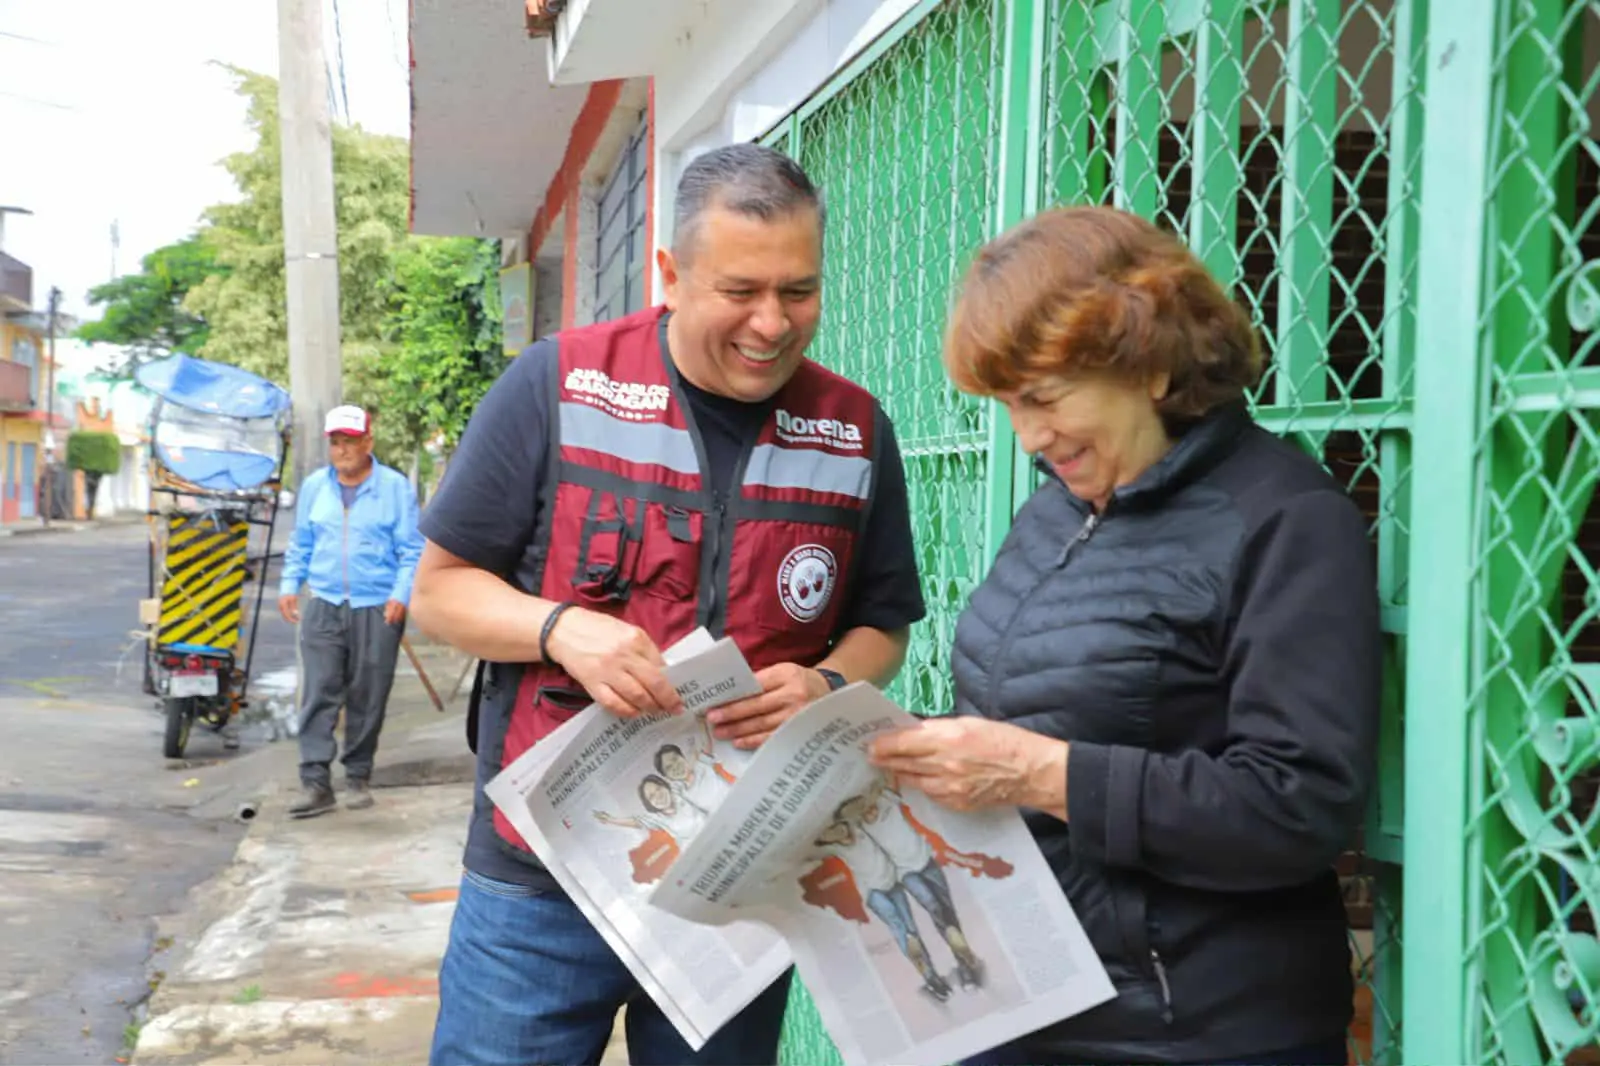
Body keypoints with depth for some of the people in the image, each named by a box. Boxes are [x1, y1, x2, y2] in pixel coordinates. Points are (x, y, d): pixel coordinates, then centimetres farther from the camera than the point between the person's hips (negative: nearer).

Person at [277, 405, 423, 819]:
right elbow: (300, 544, 19)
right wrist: (289, 586, 7)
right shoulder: (314, 486, 11)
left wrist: (401, 595, -12)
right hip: (323, 605, 2)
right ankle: (316, 783, -6)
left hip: (377, 609, -2)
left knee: (368, 700, 5)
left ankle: (359, 777, 19)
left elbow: (412, 550, -1)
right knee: (318, 695, -7)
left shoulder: (395, 487, -1)